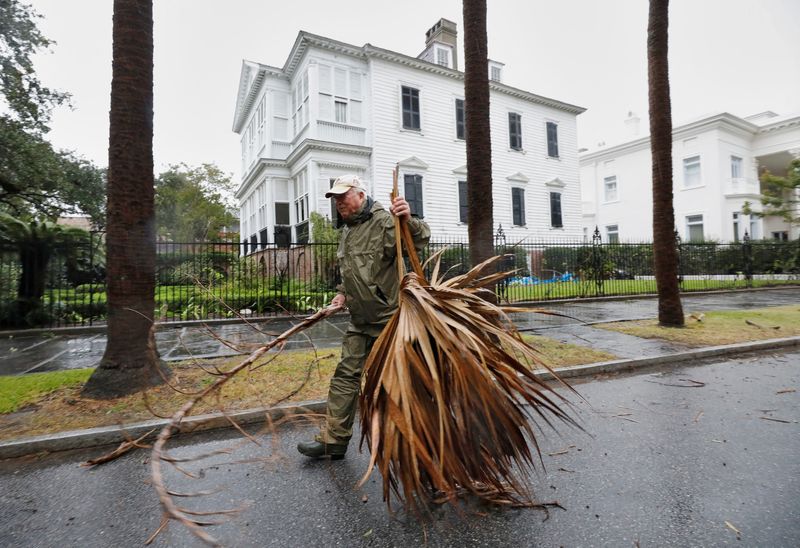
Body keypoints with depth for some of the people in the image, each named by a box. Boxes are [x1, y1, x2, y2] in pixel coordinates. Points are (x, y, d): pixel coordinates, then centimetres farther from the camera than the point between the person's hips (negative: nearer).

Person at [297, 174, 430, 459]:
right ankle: (333, 440, 17)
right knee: (346, 375, 8)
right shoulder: (347, 231, 15)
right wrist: (343, 293, 12)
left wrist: (409, 221, -48)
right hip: (360, 320, 8)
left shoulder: (384, 221, -14)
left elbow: (420, 241, -29)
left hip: (388, 317, -8)